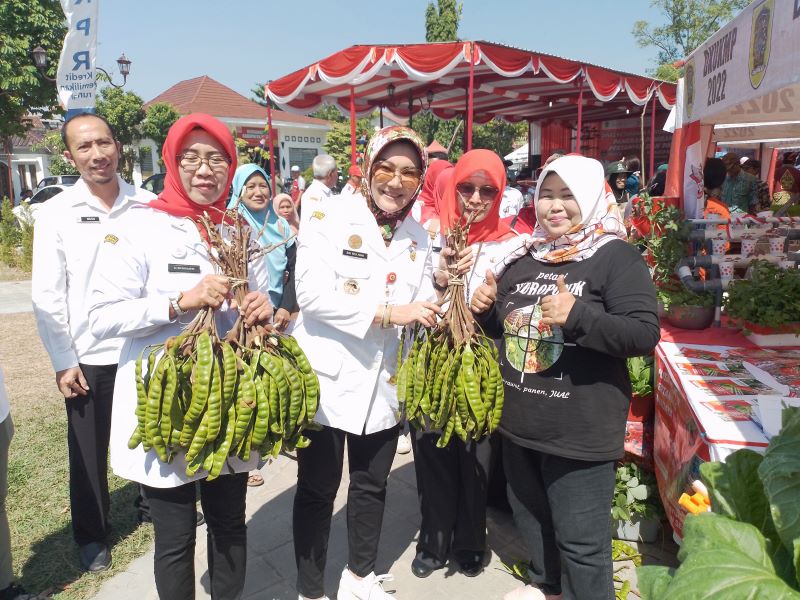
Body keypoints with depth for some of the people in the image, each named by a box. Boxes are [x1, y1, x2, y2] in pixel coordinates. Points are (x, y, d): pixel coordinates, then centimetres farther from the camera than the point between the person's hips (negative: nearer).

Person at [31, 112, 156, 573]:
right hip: (89, 356, 0)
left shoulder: (148, 206, -3)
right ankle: (91, 534, 35)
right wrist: (63, 361, -5)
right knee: (89, 451, 14)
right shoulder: (56, 214, -4)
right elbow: (48, 295, -3)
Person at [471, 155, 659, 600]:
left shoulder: (617, 257, -11)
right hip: (520, 421, 7)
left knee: (580, 539, 6)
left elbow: (645, 335, -18)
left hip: (581, 430, -7)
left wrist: (577, 316, -30)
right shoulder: (525, 258, 9)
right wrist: (486, 308, -3)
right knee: (530, 515, 25)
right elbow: (503, 326, 19)